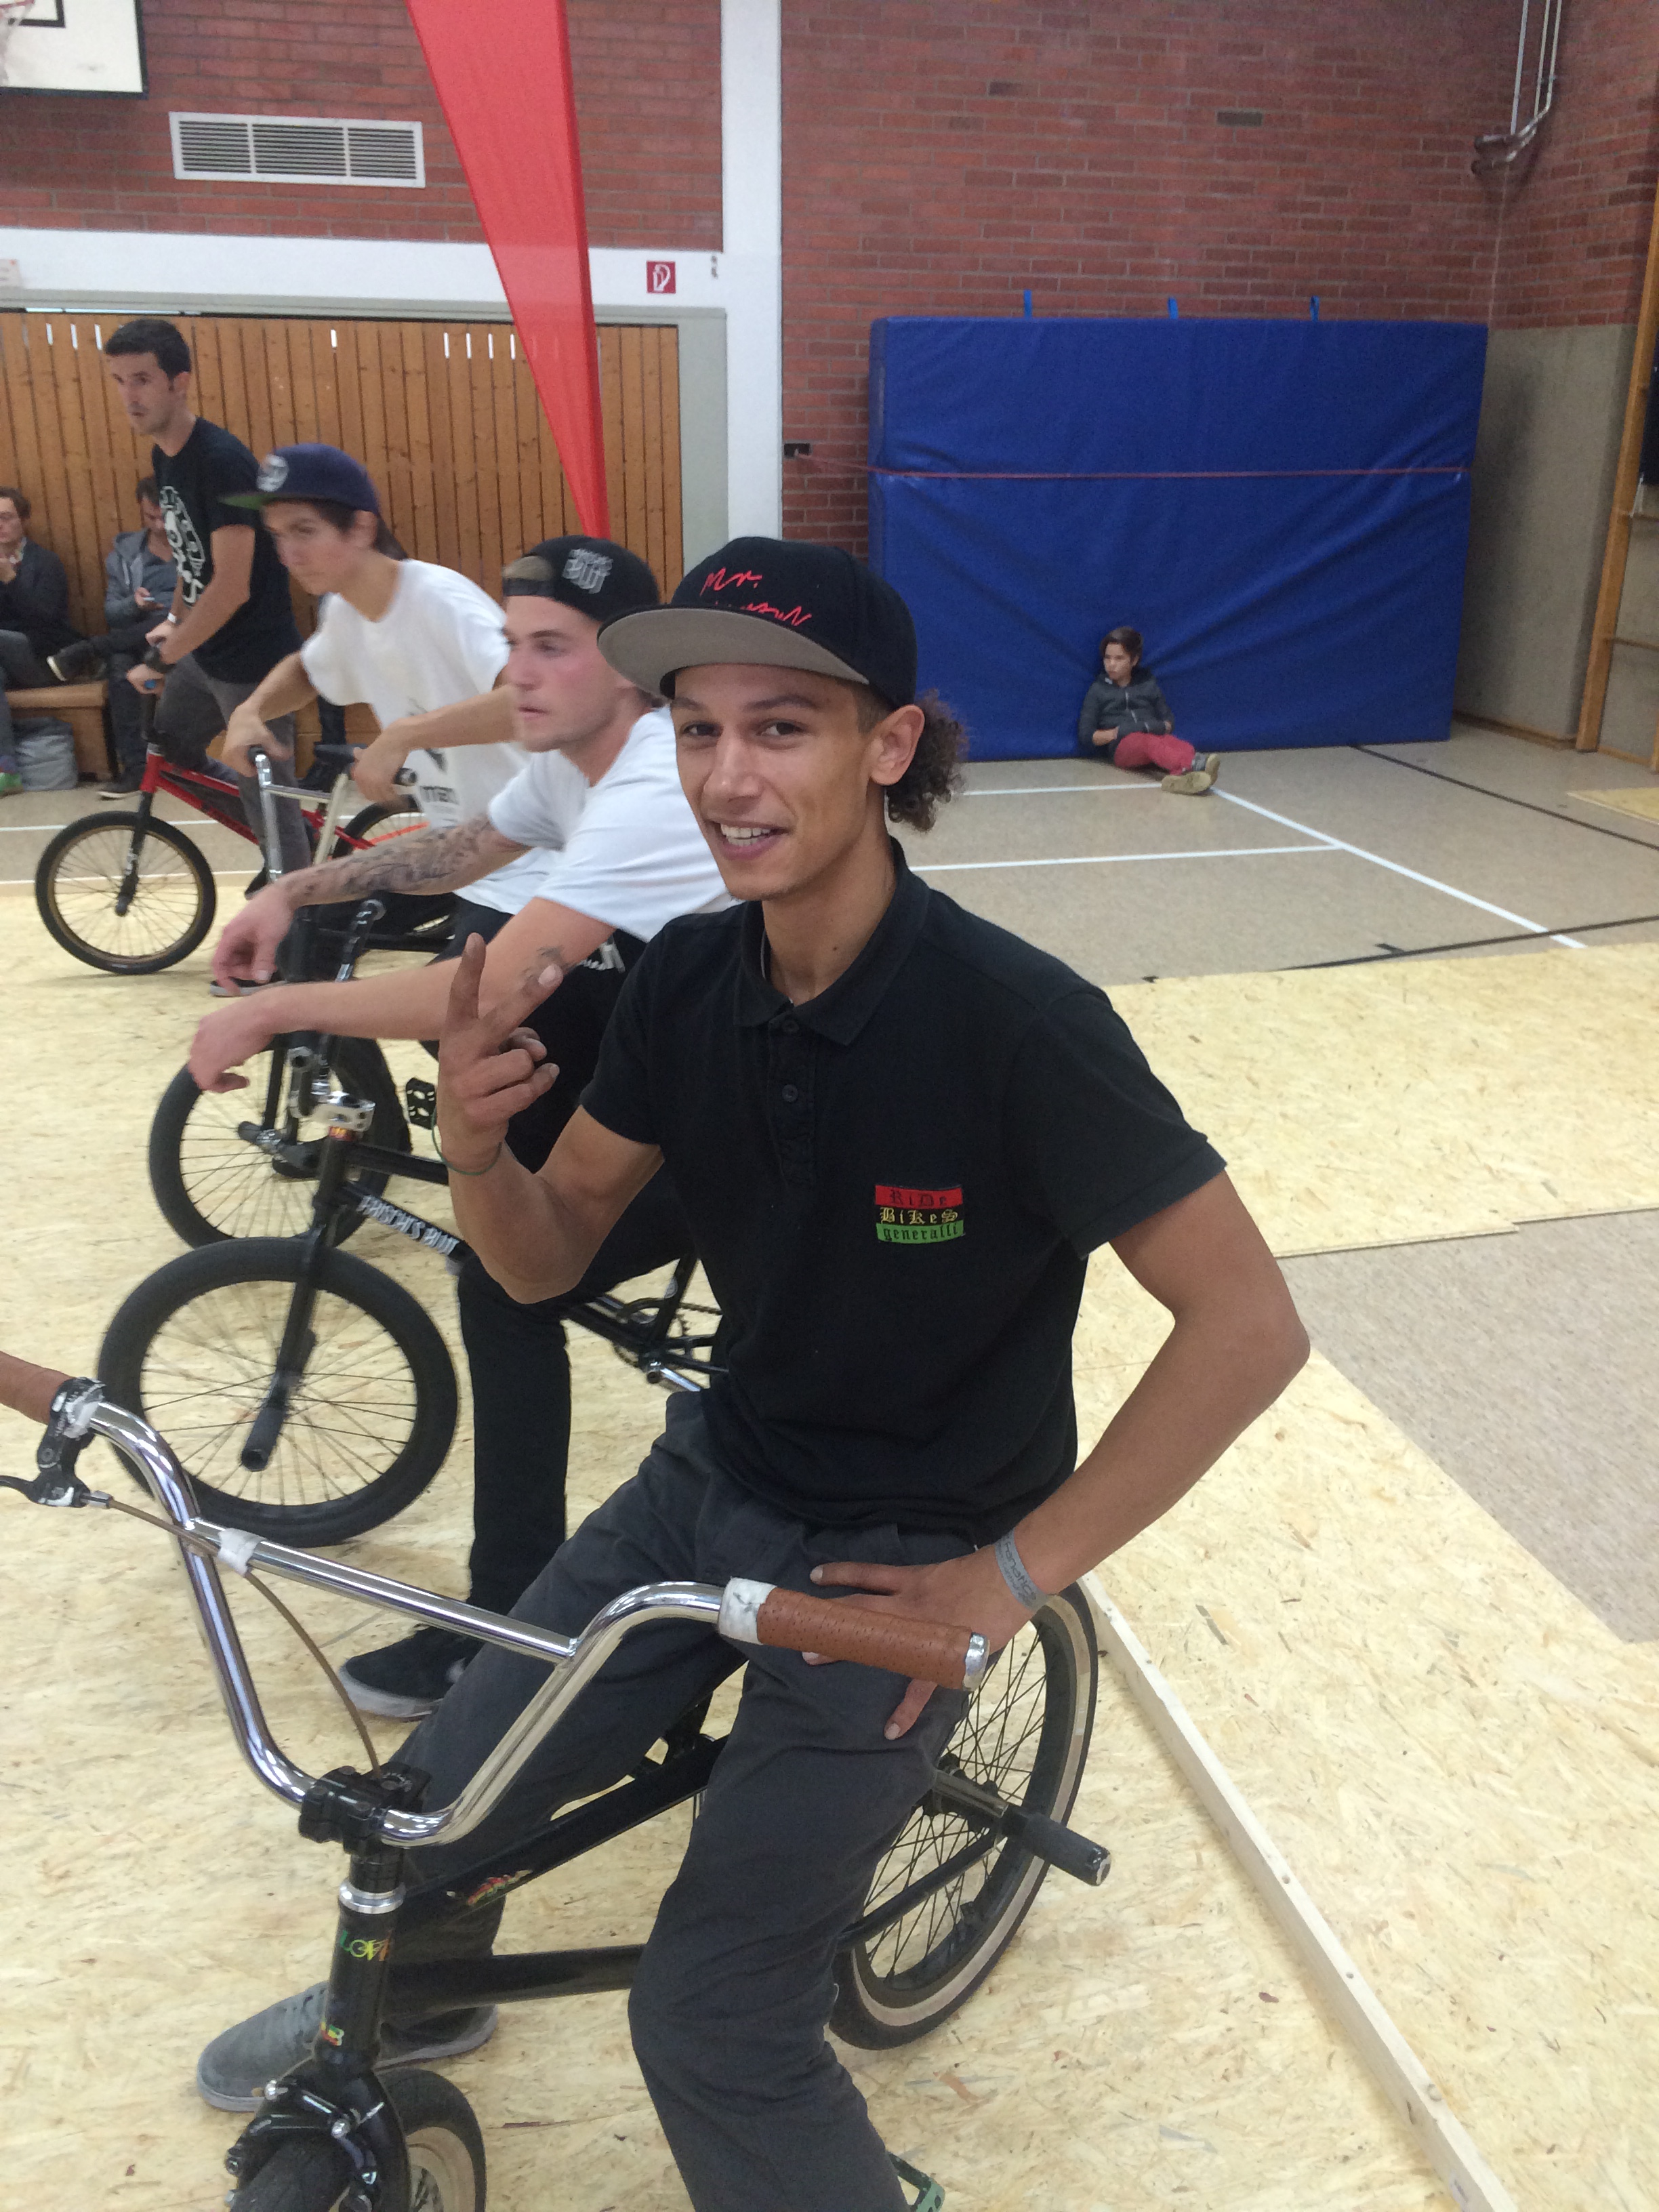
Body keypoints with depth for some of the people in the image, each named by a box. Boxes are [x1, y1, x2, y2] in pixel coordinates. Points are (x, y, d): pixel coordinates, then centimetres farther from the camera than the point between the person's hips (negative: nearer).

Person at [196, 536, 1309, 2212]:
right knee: (433, 1806, 13)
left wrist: (1015, 1574, -18)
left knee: (712, 2021, -3)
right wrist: (475, 1149, -24)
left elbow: (1248, 1325, -22)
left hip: (903, 1560, -5)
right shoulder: (689, 977, -10)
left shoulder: (1014, 1021, -27)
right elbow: (546, 1257, -1)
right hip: (715, 1484, 6)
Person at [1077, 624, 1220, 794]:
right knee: (1151, 742, -40)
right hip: (1123, 745, -3)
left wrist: (1163, 727, -2)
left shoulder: (1148, 683, 21)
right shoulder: (1098, 689, 14)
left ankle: (1181, 775, -71)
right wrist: (1113, 734, -9)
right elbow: (1085, 735, 9)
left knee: (1182, 746, -34)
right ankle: (1193, 767, -70)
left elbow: (1169, 719, 23)